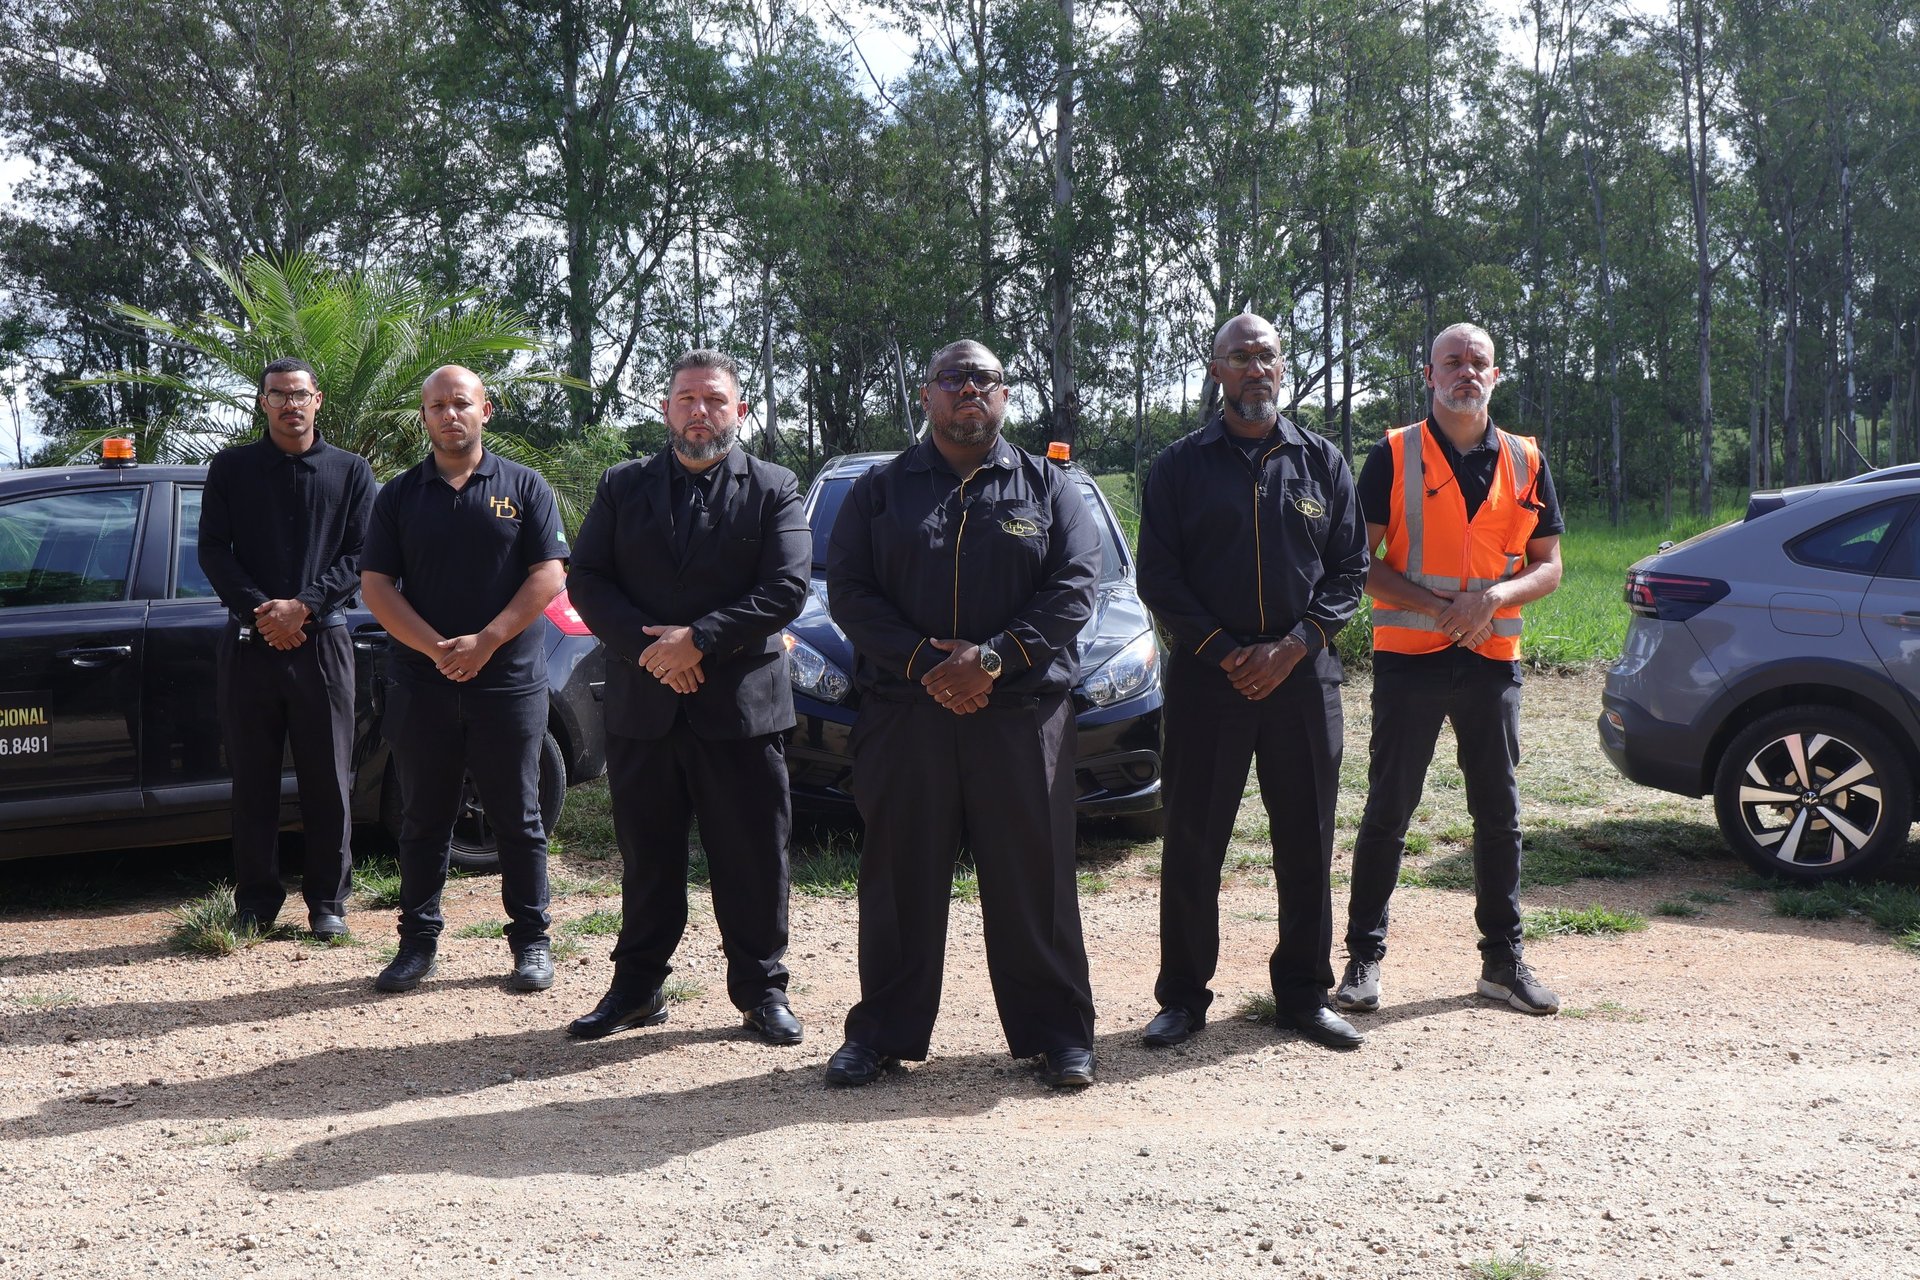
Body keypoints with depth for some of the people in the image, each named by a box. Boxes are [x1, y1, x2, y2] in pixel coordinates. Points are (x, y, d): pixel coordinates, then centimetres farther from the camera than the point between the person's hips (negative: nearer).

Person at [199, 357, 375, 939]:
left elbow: (361, 556, 1)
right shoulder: (231, 468, 9)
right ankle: (255, 901, 13)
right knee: (253, 779, 4)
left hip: (322, 642, -1)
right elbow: (213, 550, 3)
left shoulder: (350, 471, 8)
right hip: (248, 643, 1)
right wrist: (263, 611, -11)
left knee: (328, 781, 1)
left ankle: (327, 901, 10)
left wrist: (302, 606, -12)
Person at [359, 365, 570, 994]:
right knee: (423, 820, 8)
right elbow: (375, 585, 2)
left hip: (509, 681, -2)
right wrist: (435, 647, -12)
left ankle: (531, 941, 14)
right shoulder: (399, 495, 9)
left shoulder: (523, 488, 4)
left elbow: (548, 576, -3)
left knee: (518, 819, 5)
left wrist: (485, 643, -13)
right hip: (421, 686, 2)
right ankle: (418, 941, 17)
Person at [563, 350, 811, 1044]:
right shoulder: (622, 487, 10)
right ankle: (637, 987, 23)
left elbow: (787, 589, -7)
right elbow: (586, 580, 3)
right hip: (641, 706, 2)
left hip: (741, 705, -2)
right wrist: (648, 647, -11)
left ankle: (761, 989, 17)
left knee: (753, 859, 4)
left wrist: (700, 640, -15)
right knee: (646, 857, 11)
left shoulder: (774, 490, 3)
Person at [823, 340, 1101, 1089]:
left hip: (1022, 713, 0)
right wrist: (923, 661, -12)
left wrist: (993, 657, -13)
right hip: (905, 712, 1)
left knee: (1034, 878, 2)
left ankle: (1057, 1032, 12)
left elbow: (1075, 586, 0)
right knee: (901, 879, 6)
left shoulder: (1047, 487, 11)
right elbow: (848, 592, 2)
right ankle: (884, 1032, 17)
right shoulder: (880, 491, 12)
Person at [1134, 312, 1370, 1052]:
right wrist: (1224, 653, -9)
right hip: (1206, 677, -1)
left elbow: (1350, 569, 7)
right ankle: (1183, 996, 13)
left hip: (1303, 677, 2)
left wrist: (1295, 645, -8)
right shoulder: (1180, 466, 5)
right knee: (1192, 840, 2)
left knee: (1306, 839, 5)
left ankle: (1303, 992, 18)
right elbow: (1158, 576, 1)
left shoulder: (1322, 463, 10)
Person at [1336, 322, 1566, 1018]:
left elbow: (1548, 567, 9)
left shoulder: (1526, 462, 9)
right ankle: (1364, 955, 11)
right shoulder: (1394, 456, 0)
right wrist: (1437, 608, -16)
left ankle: (1503, 958, 20)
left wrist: (1493, 597, -12)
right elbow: (1361, 562, -4)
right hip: (1408, 656, -3)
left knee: (1499, 813, 9)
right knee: (1388, 811, 1)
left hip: (1493, 660, 3)